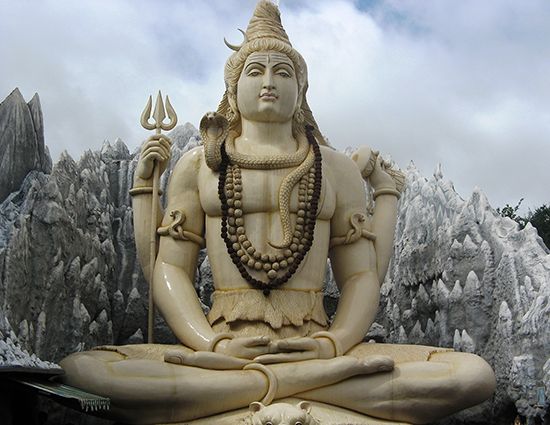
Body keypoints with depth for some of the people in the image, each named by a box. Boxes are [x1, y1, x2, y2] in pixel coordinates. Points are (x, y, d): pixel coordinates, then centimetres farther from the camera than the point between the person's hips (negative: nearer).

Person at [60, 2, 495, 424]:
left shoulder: (338, 168, 16)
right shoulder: (197, 164, 15)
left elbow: (362, 275, 10)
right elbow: (169, 268, 6)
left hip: (315, 349, 1)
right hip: (221, 352, 0)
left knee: (474, 374, -23)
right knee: (80, 368, -29)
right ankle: (308, 381, -26)